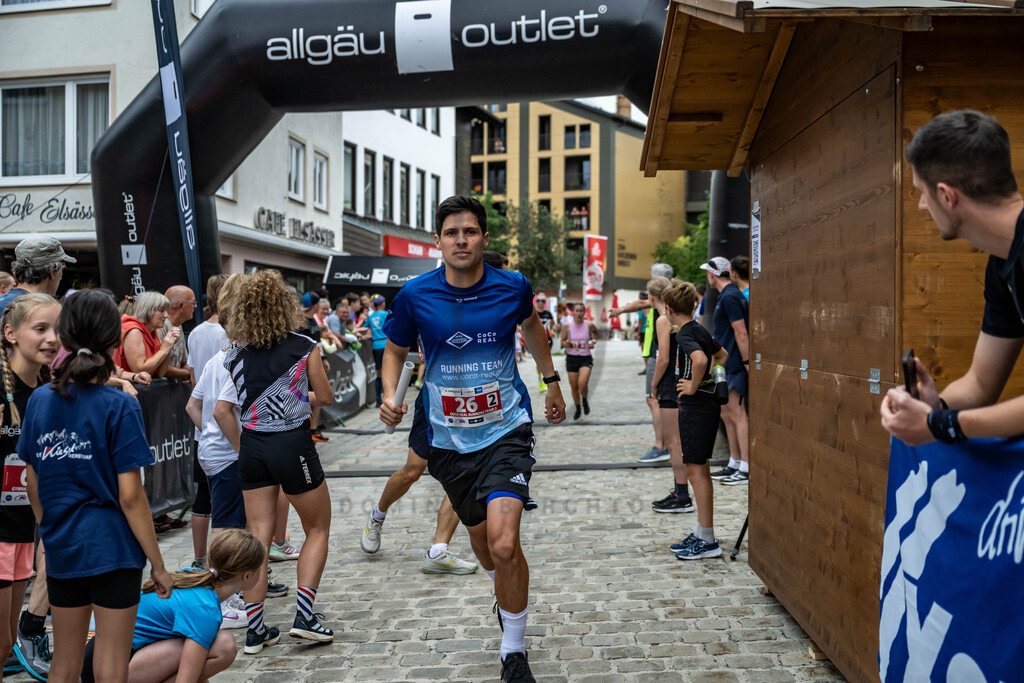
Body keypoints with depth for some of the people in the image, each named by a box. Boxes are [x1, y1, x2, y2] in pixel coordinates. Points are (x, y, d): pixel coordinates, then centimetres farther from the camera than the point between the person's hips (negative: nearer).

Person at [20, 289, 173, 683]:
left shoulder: (40, 400, 1)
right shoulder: (119, 407, -14)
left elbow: (32, 484, 7)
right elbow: (130, 495, -15)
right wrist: (157, 564, -8)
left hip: (61, 548, 5)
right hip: (113, 547, -5)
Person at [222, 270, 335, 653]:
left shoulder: (235, 355, 2)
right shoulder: (304, 347, -6)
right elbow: (326, 397, 4)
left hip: (252, 446, 4)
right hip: (292, 444, -3)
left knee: (259, 536, 9)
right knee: (318, 528, 13)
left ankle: (255, 629, 10)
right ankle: (304, 615, 4)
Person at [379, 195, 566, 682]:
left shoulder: (512, 288, -7)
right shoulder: (415, 296, -8)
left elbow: (532, 326, 17)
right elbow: (395, 350, 8)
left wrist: (551, 380, 24)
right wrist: (391, 397, -10)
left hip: (507, 429, -2)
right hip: (449, 440, 2)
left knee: (504, 542, -18)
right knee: (479, 535, 19)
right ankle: (507, 596, 54)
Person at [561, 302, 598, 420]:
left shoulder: (589, 325, -5)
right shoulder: (567, 326, -7)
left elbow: (595, 332, 19)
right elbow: (562, 342, 0)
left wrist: (593, 341, 2)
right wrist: (566, 343, -21)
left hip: (585, 358, -1)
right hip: (571, 358, 1)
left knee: (582, 384, -20)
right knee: (574, 387, 7)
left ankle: (584, 401, 13)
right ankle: (577, 408, 31)